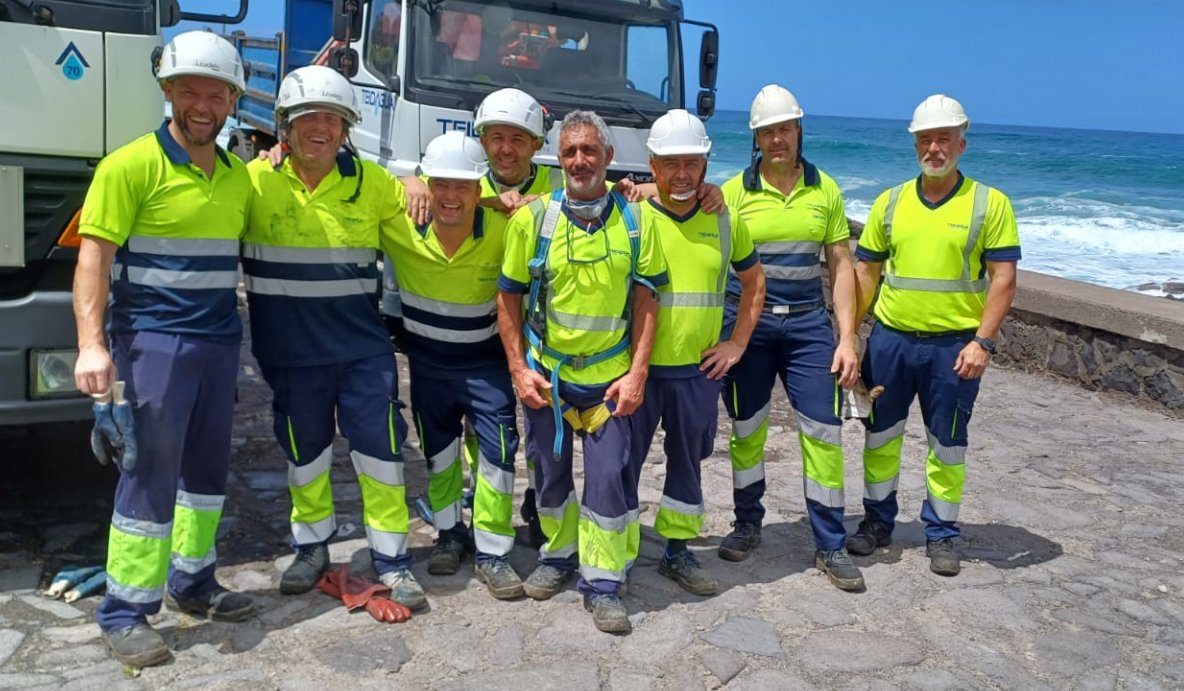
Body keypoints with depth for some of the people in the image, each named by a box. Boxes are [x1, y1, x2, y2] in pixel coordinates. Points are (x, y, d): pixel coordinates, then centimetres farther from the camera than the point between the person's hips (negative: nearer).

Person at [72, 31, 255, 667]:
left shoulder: (238, 177, 12)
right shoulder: (131, 165, -8)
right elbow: (93, 258, -12)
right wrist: (92, 343, -21)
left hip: (220, 340, 7)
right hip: (154, 339, -6)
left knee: (208, 469, 13)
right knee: (150, 477, -4)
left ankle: (192, 582, 28)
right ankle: (124, 614, 8)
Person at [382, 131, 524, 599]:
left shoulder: (501, 229, -21)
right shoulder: (401, 223, -18)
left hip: (485, 359, -2)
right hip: (427, 358, 2)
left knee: (498, 447, -8)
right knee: (437, 449, 15)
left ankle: (492, 553, 5)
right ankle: (450, 534, 34)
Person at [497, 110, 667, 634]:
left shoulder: (634, 221, -2)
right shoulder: (532, 218, -3)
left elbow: (645, 302, -1)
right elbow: (508, 297, 1)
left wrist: (637, 374, -8)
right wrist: (518, 369, -4)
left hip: (610, 378, -1)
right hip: (545, 375, 1)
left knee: (609, 477, -2)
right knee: (551, 473, 14)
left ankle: (603, 584, 12)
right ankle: (558, 556, 36)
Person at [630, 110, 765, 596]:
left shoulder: (725, 221, 5)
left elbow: (753, 281, 16)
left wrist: (737, 343, 8)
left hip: (698, 370, 4)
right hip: (637, 367, -3)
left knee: (687, 462, 16)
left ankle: (678, 551, 32)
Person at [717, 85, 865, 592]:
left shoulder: (825, 190, 5)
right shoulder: (735, 191, 0)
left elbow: (841, 267, 5)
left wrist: (847, 338, -2)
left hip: (808, 323, 1)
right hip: (747, 322, -1)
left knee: (823, 431, -1)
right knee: (747, 430, 10)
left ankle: (831, 546, 11)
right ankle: (747, 525, 28)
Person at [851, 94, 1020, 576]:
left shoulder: (989, 203, -3)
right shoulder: (890, 202, 5)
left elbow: (1003, 279, -6)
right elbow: (866, 271, 7)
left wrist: (983, 342, -14)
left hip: (954, 345, -2)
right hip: (889, 339, 3)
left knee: (947, 445, 9)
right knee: (880, 434, 12)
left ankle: (942, 534, 25)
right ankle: (878, 520, 30)